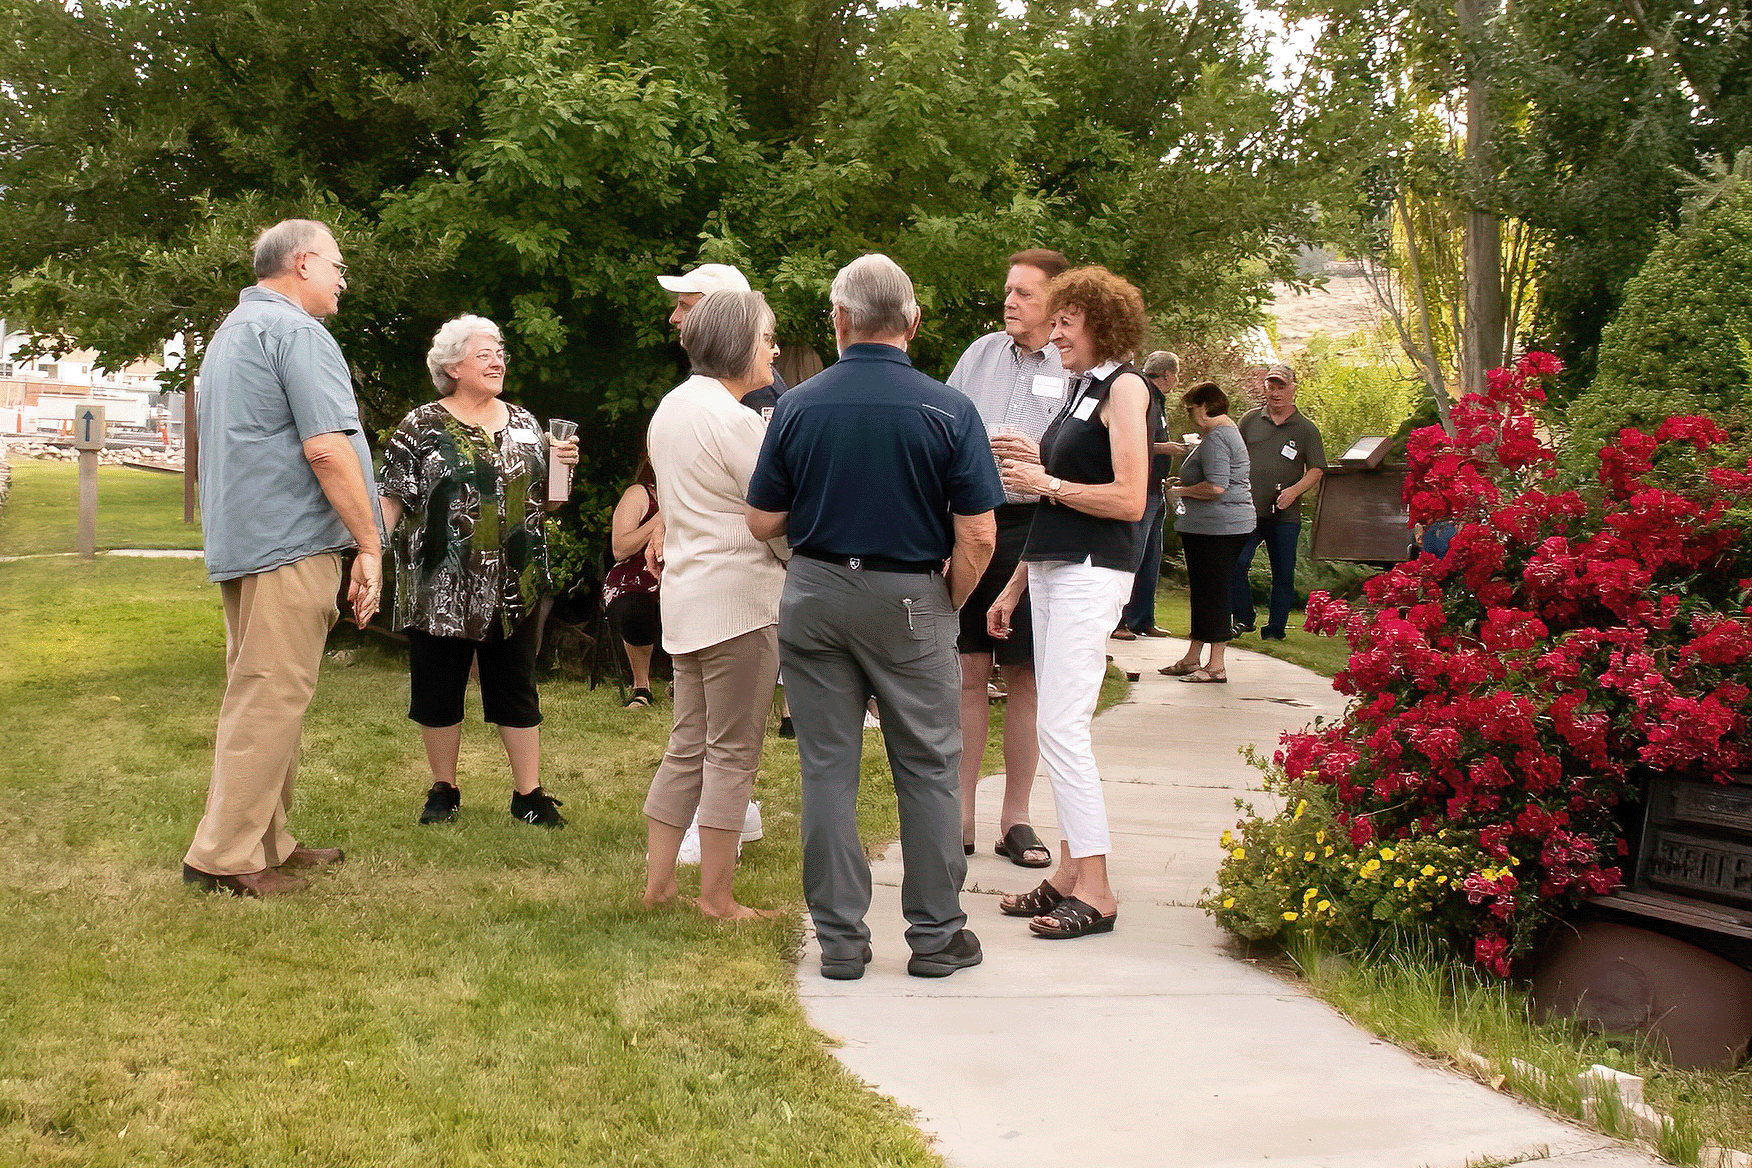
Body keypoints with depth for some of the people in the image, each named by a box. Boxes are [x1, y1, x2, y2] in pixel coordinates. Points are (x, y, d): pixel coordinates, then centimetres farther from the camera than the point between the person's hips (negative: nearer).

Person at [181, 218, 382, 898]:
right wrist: (369, 544, -15)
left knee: (260, 696, 14)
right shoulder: (295, 332, -11)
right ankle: (225, 857, -5)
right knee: (272, 698, -7)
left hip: (241, 543, 10)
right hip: (289, 544, -10)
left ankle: (267, 842, 20)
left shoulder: (232, 332, 22)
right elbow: (327, 448, -19)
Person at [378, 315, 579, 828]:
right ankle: (443, 790, 21)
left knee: (516, 690, 6)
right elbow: (391, 499, -5)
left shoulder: (523, 424, 11)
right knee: (438, 690, 6)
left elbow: (546, 500, 15)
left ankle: (529, 794, 12)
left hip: (513, 588, 3)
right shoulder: (421, 427, -2)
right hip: (441, 589, -3)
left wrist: (562, 464, -3)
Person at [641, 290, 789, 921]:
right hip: (740, 597, -9)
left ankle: (657, 882, 17)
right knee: (733, 751, -1)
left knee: (688, 747, 14)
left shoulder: (671, 407, 13)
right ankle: (718, 897, 5)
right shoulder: (735, 420, -15)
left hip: (684, 595, 9)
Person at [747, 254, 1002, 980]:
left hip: (816, 595, 2)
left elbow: (763, 522, 1)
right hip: (911, 599, -2)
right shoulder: (948, 410, -8)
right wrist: (948, 605, 5)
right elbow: (978, 535, -11)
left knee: (828, 770, 8)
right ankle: (936, 934, 15)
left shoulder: (797, 406, -3)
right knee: (927, 769, 9)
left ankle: (840, 939, 12)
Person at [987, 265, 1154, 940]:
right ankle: (1069, 873, 14)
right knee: (1058, 728, 9)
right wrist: (1015, 587, 21)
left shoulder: (1124, 388, -7)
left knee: (1062, 729, -13)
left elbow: (1129, 500, -17)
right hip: (1050, 569, 9)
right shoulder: (1080, 391, 19)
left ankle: (1095, 891, -9)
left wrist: (1048, 484, -9)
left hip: (1092, 574, -9)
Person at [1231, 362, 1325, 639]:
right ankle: (1243, 619, 5)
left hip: (1285, 515, -1)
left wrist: (1294, 491, -16)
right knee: (1235, 564, -12)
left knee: (1283, 574, 3)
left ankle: (1275, 630, 13)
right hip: (1248, 510, 1)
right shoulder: (1250, 420, 10)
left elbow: (1316, 470, 1)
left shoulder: (1306, 429, 5)